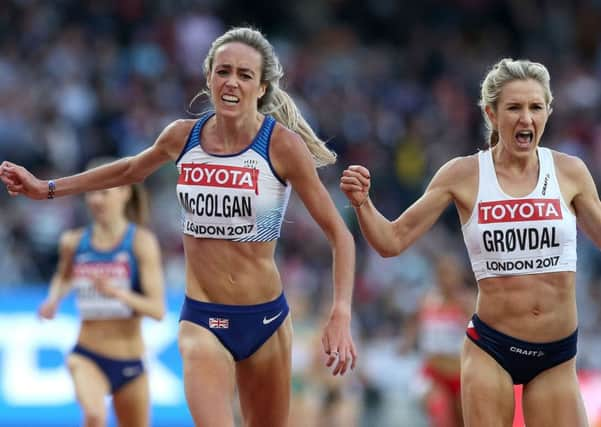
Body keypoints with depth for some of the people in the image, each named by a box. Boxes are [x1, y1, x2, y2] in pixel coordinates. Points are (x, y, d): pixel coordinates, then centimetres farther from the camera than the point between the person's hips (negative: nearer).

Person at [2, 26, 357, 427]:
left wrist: (341, 317, -21)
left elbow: (339, 233, -10)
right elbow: (131, 170, 21)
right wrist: (47, 188, 23)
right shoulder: (183, 136, -2)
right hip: (202, 320, 1)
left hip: (266, 319, 0)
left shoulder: (282, 145, -13)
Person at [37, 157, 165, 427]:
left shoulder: (141, 241, -10)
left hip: (130, 363, 0)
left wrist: (118, 293, -33)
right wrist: (54, 299, 4)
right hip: (87, 355, 0)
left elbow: (158, 309, -17)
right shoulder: (74, 242, 0)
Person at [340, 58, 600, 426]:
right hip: (490, 349, -1)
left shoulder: (569, 172, -2)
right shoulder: (464, 175, -3)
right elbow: (393, 241, -1)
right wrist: (362, 203, -17)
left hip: (558, 356, 1)